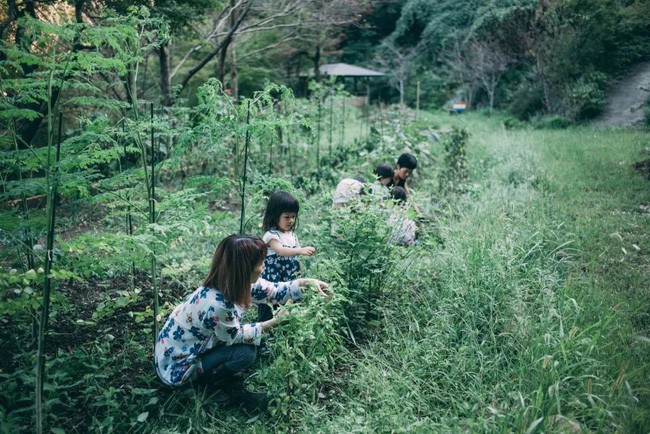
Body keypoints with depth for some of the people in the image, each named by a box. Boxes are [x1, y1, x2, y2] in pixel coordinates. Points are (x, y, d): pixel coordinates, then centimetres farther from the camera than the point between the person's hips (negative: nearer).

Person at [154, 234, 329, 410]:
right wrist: (274, 322, -13)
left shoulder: (233, 282, -13)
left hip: (189, 349, 8)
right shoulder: (216, 304, -37)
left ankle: (225, 382, 12)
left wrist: (307, 282, -6)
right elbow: (236, 335, -18)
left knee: (251, 340, 3)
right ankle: (203, 381, 3)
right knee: (245, 352, -18)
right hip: (177, 365, -8)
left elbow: (270, 290, 1)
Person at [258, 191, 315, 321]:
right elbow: (281, 251, -35)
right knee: (267, 317, 1)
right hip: (272, 282, -7)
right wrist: (301, 250, -50)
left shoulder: (292, 234, 8)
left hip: (289, 282, 7)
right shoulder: (271, 235, -16)